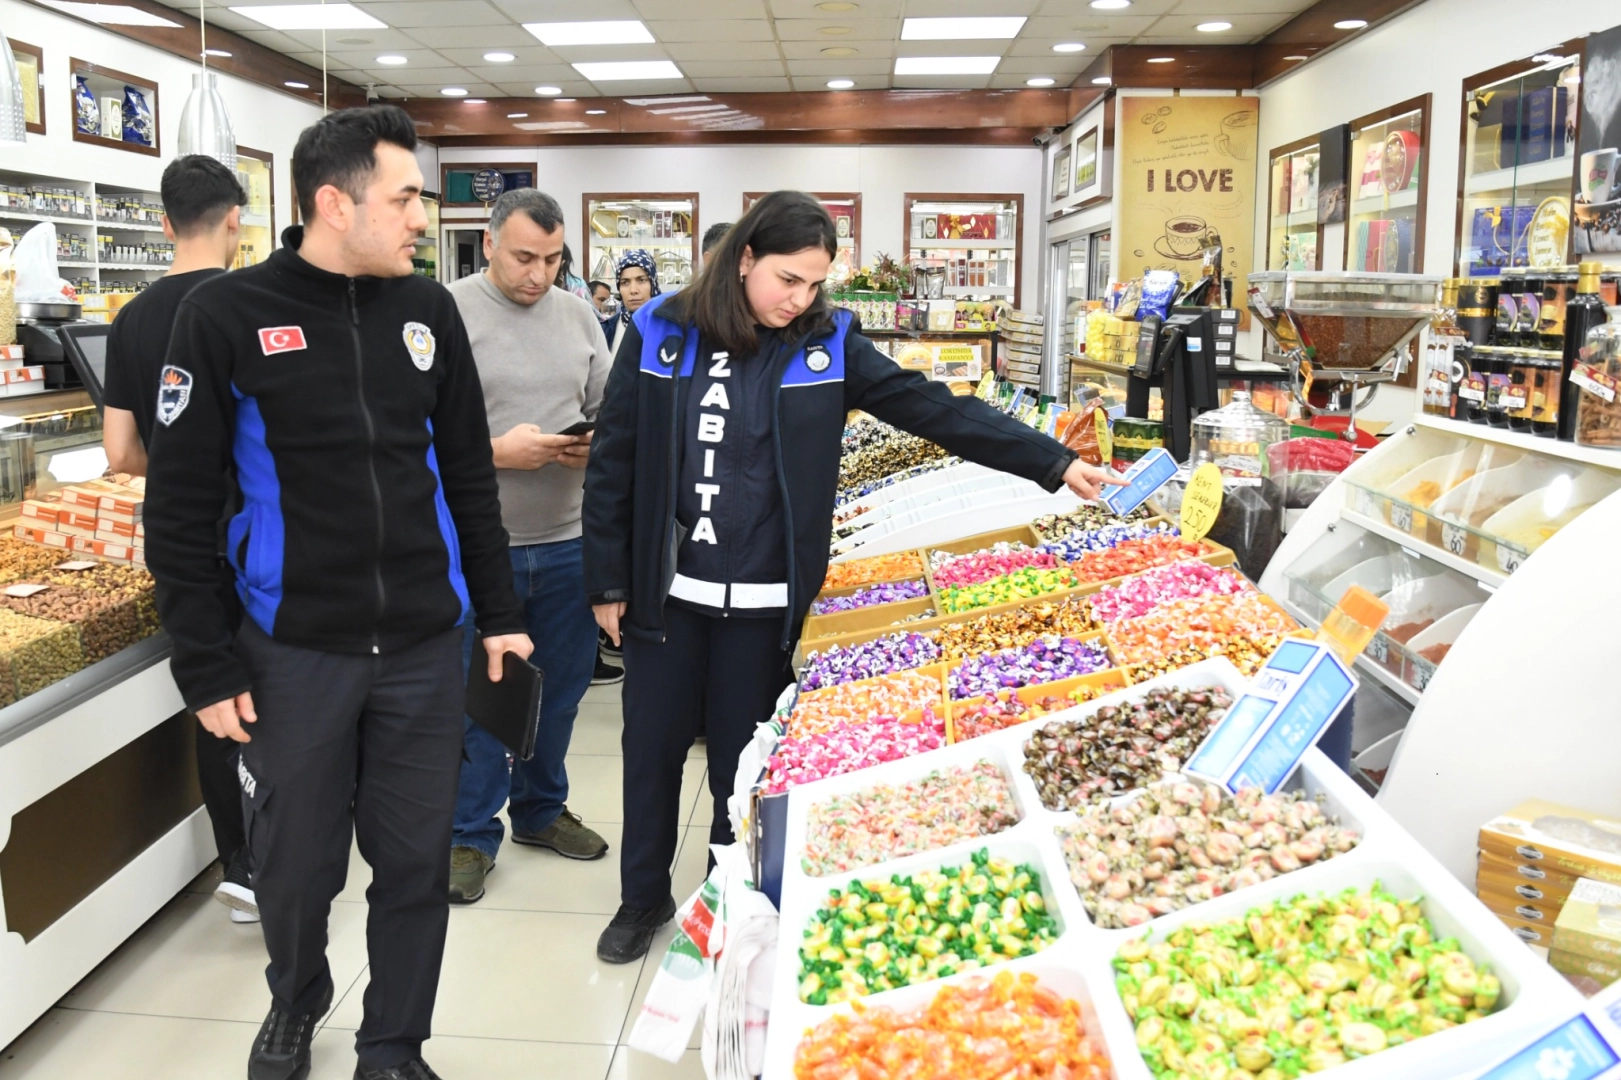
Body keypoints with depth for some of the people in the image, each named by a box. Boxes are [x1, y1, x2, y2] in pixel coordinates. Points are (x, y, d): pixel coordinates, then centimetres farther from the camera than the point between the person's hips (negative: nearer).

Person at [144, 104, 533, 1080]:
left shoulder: (428, 310, 4)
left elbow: (469, 476, 10)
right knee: (297, 868, 14)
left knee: (416, 866, 9)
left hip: (426, 647, 3)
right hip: (294, 654, -2)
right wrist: (206, 668, -6)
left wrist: (499, 614, 9)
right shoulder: (226, 317, -7)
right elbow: (180, 511, -4)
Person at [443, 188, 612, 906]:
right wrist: (497, 451, -20)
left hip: (569, 542, 5)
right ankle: (472, 833, 24)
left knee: (561, 686, 17)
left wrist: (598, 444, -7)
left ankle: (540, 809, 37)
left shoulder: (578, 315, 9)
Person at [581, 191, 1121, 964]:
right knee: (652, 749, 12)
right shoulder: (660, 334, -4)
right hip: (665, 593, 0)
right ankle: (643, 899, 34)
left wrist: (1054, 464, -10)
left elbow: (934, 408, -5)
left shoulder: (825, 345, -2)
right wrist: (607, 582, -1)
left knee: (742, 757, 11)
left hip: (764, 603, 0)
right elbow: (613, 463, 0)